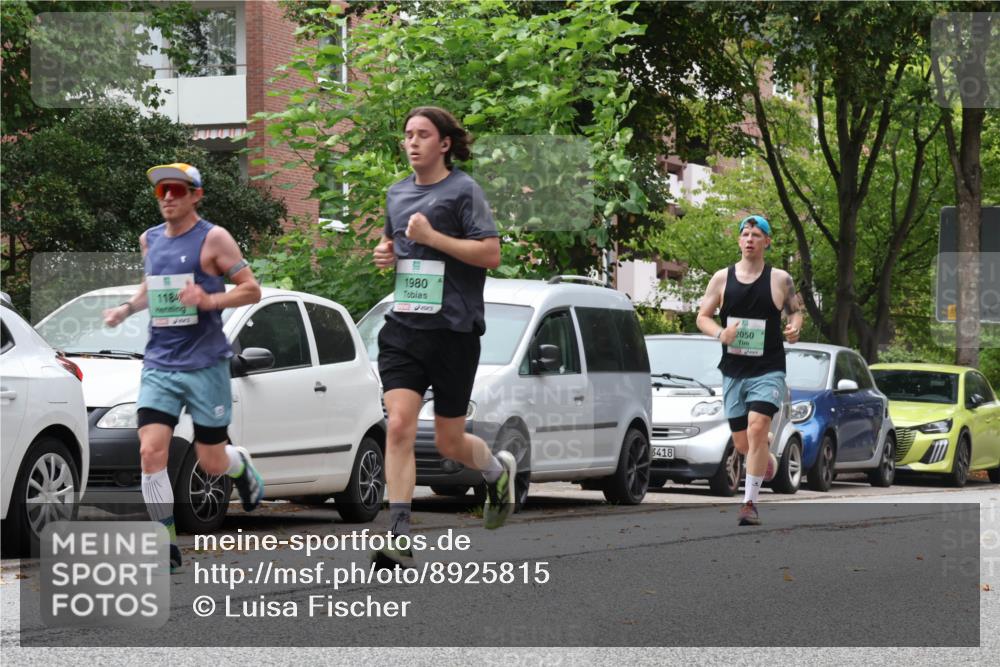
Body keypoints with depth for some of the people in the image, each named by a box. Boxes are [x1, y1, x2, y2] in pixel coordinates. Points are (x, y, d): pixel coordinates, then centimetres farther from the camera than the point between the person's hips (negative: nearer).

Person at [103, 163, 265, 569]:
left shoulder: (213, 239, -6)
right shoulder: (150, 240, 11)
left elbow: (252, 290, -6)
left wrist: (210, 300, -21)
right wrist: (127, 308, 12)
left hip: (205, 364, -4)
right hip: (159, 364, 4)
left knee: (212, 462, 4)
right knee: (151, 451, -14)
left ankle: (242, 466, 42)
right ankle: (166, 546, -8)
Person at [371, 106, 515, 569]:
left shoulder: (462, 190, -6)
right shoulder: (397, 193, 12)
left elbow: (490, 254, -13)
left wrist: (432, 237, -18)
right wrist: (385, 252, 8)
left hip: (454, 329, -4)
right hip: (403, 327, 4)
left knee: (449, 443, 5)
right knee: (399, 427, -13)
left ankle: (499, 470, 40)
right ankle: (399, 538, -15)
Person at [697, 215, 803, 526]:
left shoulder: (780, 279, 0)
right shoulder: (722, 278, 4)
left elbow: (795, 311, 11)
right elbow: (702, 317, 7)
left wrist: (795, 327, -12)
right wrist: (720, 334, -13)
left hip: (768, 370, -3)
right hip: (733, 371, 3)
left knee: (756, 429, -22)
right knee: (742, 443, 8)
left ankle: (750, 503, -19)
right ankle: (766, 453, 46)